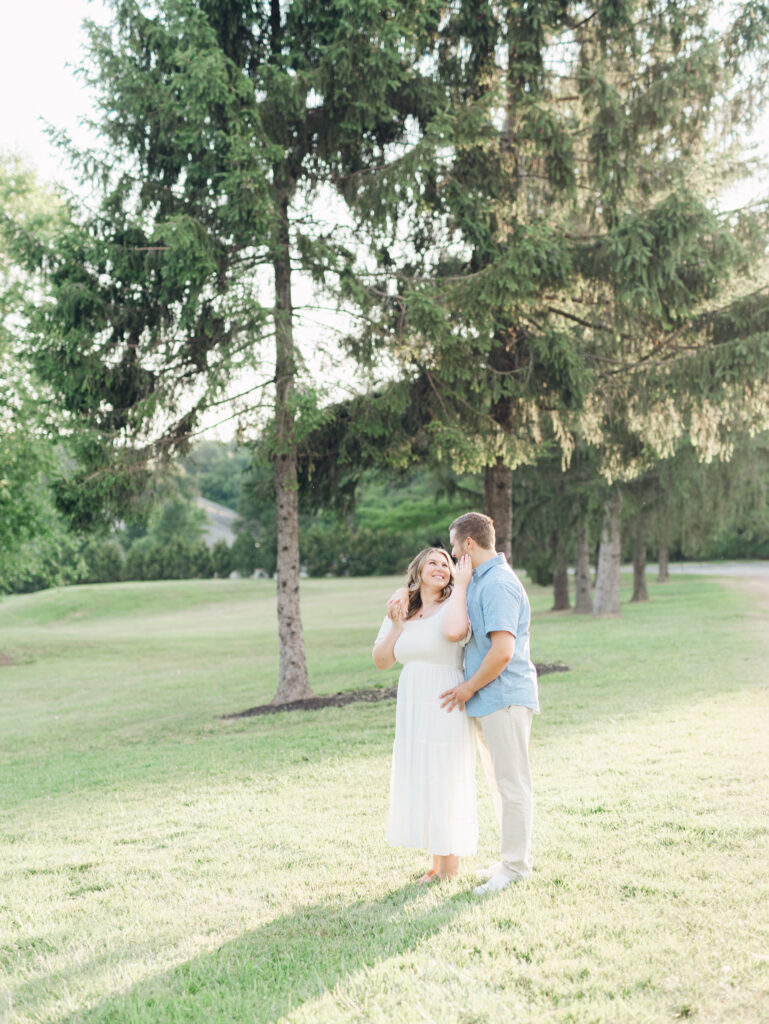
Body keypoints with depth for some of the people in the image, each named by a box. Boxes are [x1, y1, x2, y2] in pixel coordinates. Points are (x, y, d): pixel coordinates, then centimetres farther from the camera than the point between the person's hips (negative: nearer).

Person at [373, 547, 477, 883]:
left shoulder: (453, 605, -8)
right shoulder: (402, 612, 10)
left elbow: (454, 632, -32)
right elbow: (381, 660, 9)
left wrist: (461, 585, -22)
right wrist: (396, 626, -5)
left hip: (446, 710, -7)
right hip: (412, 712, 7)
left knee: (447, 787, 0)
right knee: (422, 788, 13)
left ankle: (450, 872, 10)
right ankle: (437, 866, 26)